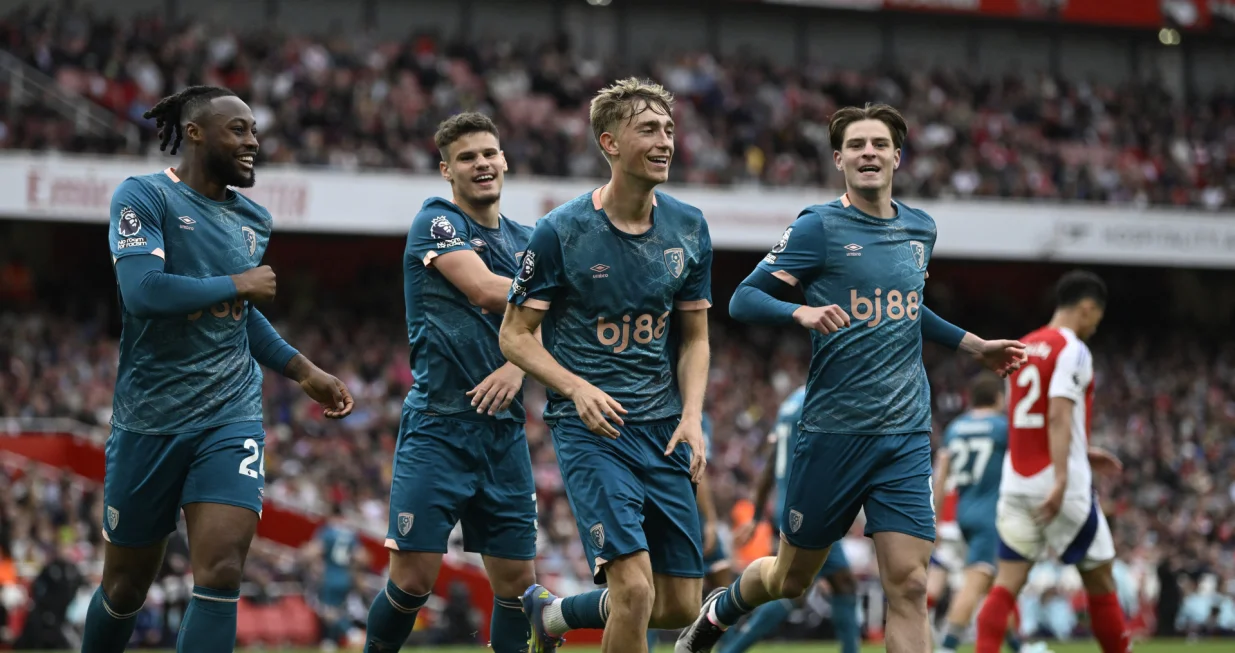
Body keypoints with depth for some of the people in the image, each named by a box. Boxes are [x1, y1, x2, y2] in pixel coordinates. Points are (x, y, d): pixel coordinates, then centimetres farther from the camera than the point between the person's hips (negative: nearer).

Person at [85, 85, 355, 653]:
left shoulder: (253, 220, 13)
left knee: (220, 571, -15)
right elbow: (143, 291, -23)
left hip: (230, 416, 4)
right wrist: (240, 284, -12)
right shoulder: (144, 196, -7)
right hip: (150, 419, -4)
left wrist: (303, 371, 20)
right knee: (126, 586, 9)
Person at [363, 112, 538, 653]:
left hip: (504, 429, 6)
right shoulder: (436, 222, -3)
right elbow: (484, 288, -17)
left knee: (516, 581, 4)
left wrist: (519, 365, -10)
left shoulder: (525, 241, 16)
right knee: (414, 578, -10)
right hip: (438, 425, -6)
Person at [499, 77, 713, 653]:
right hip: (590, 430, -5)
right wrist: (577, 388, -20)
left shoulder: (689, 229, 5)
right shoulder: (561, 231, -9)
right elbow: (515, 335, -3)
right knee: (634, 588, -19)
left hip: (664, 429, 5)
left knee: (681, 604, 7)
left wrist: (692, 416, -3)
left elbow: (694, 337, 13)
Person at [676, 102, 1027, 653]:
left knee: (908, 586, -9)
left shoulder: (920, 230, 11)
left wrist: (973, 345, 26)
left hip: (906, 436, 4)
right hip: (834, 432, -3)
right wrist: (803, 312, -26)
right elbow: (743, 299, -8)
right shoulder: (820, 226, -6)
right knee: (790, 578, 11)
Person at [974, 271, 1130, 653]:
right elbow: (1058, 416, -19)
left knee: (1007, 584, 0)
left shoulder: (1022, 349, 16)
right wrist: (1061, 480, -25)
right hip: (1060, 484, -6)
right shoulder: (1072, 350, -8)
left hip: (1016, 482, 6)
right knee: (1099, 577, 8)